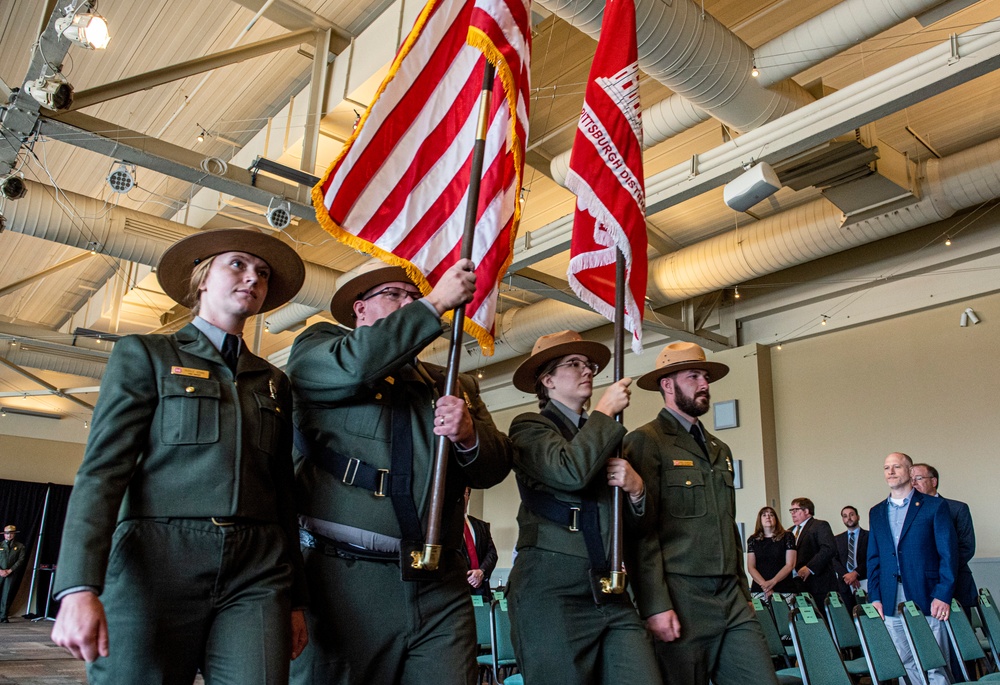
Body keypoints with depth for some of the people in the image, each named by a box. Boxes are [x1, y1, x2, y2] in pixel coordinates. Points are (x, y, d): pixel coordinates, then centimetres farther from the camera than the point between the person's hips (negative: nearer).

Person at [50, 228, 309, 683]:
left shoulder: (274, 382, 19)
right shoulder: (144, 354, 8)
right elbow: (102, 470, -3)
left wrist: (295, 599, 14)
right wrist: (80, 588, -15)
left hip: (256, 576, 3)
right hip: (156, 563, -3)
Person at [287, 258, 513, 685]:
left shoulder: (452, 385, 19)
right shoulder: (317, 346, 9)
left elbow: (494, 467, 11)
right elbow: (354, 366, -15)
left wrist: (469, 437, -11)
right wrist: (435, 303, -10)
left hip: (440, 587, 4)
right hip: (345, 580, -3)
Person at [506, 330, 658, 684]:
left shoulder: (602, 435, 21)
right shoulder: (529, 426, 3)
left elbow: (634, 520, 22)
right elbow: (570, 472, -19)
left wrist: (635, 488, -1)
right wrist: (605, 410, -6)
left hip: (610, 593, 6)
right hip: (551, 590, -5)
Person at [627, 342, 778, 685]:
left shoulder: (720, 449, 18)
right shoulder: (646, 442, -6)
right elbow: (641, 530, -12)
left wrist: (743, 593, 18)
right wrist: (655, 606, -16)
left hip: (733, 603, 7)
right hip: (680, 603, -6)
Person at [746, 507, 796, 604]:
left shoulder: (787, 537, 6)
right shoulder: (753, 540, 11)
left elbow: (790, 565, 1)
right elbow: (751, 567, 6)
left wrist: (773, 582, -11)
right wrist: (764, 584, -10)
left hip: (784, 589, -1)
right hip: (759, 590, 1)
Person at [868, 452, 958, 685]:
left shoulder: (935, 506, 1)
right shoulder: (876, 513, 13)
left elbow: (949, 553, -4)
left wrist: (943, 596, -11)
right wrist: (875, 598, 5)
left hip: (928, 603, -4)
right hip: (891, 605, 4)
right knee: (905, 666, 7)